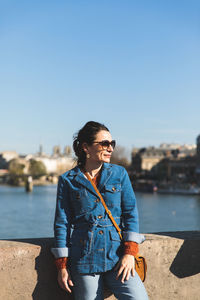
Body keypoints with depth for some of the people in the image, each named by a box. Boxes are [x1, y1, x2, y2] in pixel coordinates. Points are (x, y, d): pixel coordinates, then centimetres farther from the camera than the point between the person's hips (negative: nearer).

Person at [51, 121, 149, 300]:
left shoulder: (119, 173, 9)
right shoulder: (68, 181, 4)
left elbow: (131, 213, 6)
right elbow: (62, 223, 6)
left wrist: (130, 252, -6)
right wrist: (62, 266, 1)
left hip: (117, 256, 1)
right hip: (84, 258, -1)